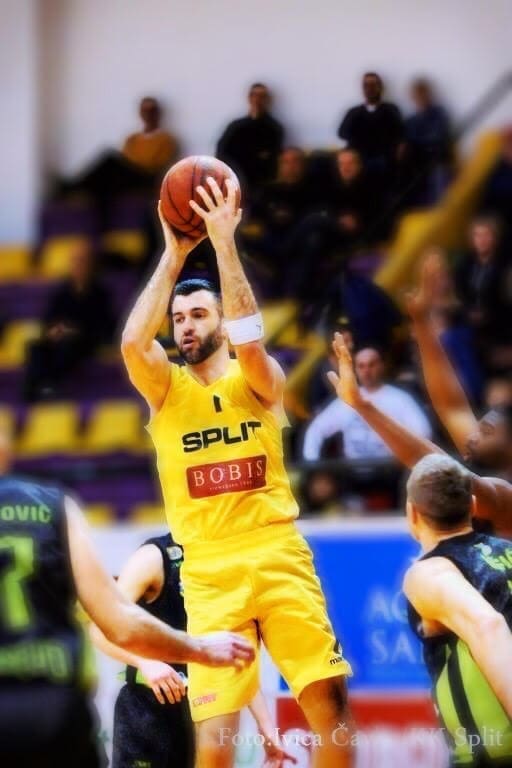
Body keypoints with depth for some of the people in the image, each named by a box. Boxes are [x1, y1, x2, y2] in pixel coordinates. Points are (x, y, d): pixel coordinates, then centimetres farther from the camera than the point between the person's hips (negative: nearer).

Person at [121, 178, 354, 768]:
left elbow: (249, 338, -17)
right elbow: (133, 342, -13)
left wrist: (224, 242, -20)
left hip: (279, 555, 0)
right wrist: (174, 255, -13)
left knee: (329, 700, -5)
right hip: (209, 571, 0)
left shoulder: (259, 382, 6)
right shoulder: (166, 390, 8)